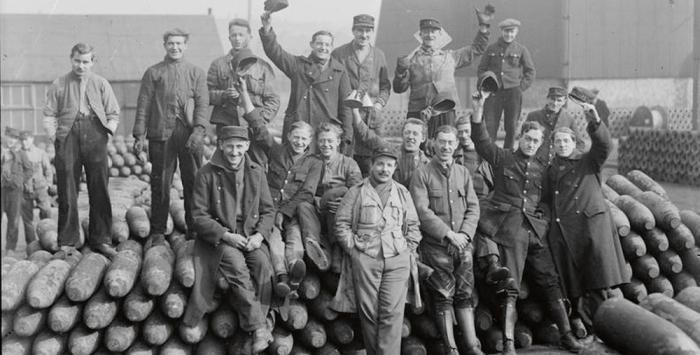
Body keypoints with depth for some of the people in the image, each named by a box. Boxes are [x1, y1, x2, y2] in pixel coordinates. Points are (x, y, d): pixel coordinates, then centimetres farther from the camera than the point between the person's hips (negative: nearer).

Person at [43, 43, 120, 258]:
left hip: (95, 135, 0)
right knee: (67, 190, -1)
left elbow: (113, 113, 13)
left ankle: (101, 240, 6)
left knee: (99, 189, -1)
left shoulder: (101, 84, 14)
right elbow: (49, 114, 10)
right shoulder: (59, 85, 12)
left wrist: (108, 131, -1)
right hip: (68, 136, 0)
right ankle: (67, 241, 7)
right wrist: (53, 135, 0)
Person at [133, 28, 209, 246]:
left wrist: (198, 129, -11)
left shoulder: (196, 73, 15)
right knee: (160, 183, 2)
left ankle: (194, 230, 9)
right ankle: (157, 232, 10)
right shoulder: (153, 73, 14)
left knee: (193, 182, 0)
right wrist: (139, 135, -1)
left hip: (189, 134, 0)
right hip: (161, 133, 0)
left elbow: (202, 103, 4)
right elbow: (143, 105, 9)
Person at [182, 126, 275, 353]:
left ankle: (251, 324, -19)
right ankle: (260, 328, -26)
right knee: (237, 265, -30)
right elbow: (199, 215, -4)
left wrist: (259, 235, -10)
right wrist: (226, 235, -16)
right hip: (219, 236, -3)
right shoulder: (207, 174, -3)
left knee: (262, 263, -27)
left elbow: (268, 210, 10)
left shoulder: (256, 173, 7)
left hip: (251, 234, 3)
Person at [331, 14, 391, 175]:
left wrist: (380, 103, 0)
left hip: (372, 118, 2)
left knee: (367, 161, 4)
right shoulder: (338, 54, 3)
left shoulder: (379, 55, 11)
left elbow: (385, 85, 17)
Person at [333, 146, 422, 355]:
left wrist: (408, 250, 6)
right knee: (368, 312, 1)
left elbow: (413, 226, 17)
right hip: (365, 259, -1)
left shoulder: (402, 193, 14)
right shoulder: (357, 192, 7)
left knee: (392, 313, -6)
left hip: (397, 259, 1)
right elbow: (341, 222, 4)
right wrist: (353, 248, -3)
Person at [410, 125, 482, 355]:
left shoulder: (463, 173, 10)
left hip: (463, 244, 4)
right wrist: (448, 234, -15)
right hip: (436, 245, -4)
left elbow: (473, 208, 7)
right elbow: (422, 211, -11)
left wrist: (464, 234, -8)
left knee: (465, 294, 7)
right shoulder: (422, 174, -3)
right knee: (443, 297, 1)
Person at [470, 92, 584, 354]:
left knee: (550, 283, 5)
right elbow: (482, 142, -6)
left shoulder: (541, 169, 17)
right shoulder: (503, 158, 7)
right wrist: (478, 114, -18)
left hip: (536, 229, 4)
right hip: (509, 227, -4)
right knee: (509, 288, -6)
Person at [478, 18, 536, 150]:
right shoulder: (491, 49, 9)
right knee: (490, 126, -6)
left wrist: (520, 87, 0)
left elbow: (530, 72, 10)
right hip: (494, 92, 0)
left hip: (513, 92, 0)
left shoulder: (521, 50, 6)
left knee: (511, 127, 4)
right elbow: (481, 69, 13)